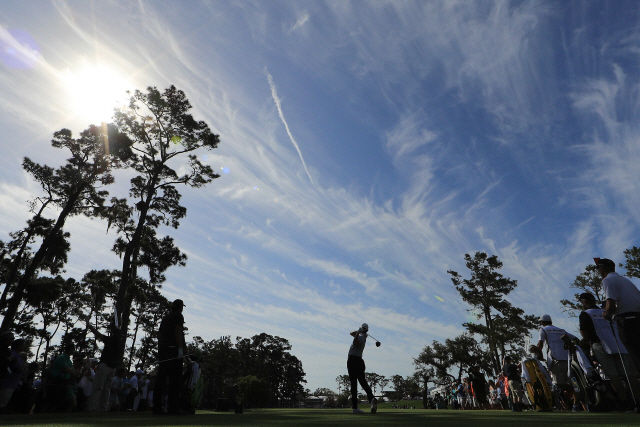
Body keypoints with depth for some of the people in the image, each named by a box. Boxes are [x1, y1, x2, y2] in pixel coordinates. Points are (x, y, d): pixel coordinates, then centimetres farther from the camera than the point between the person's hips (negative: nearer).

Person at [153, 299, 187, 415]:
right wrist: (180, 348, -17)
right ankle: (173, 407, -6)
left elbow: (159, 333, 21)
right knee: (175, 379, -5)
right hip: (174, 349, -7)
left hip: (162, 350, 8)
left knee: (160, 378, 7)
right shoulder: (178, 316, 0)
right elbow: (178, 331, -13)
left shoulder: (165, 317, 22)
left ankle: (157, 407, 8)